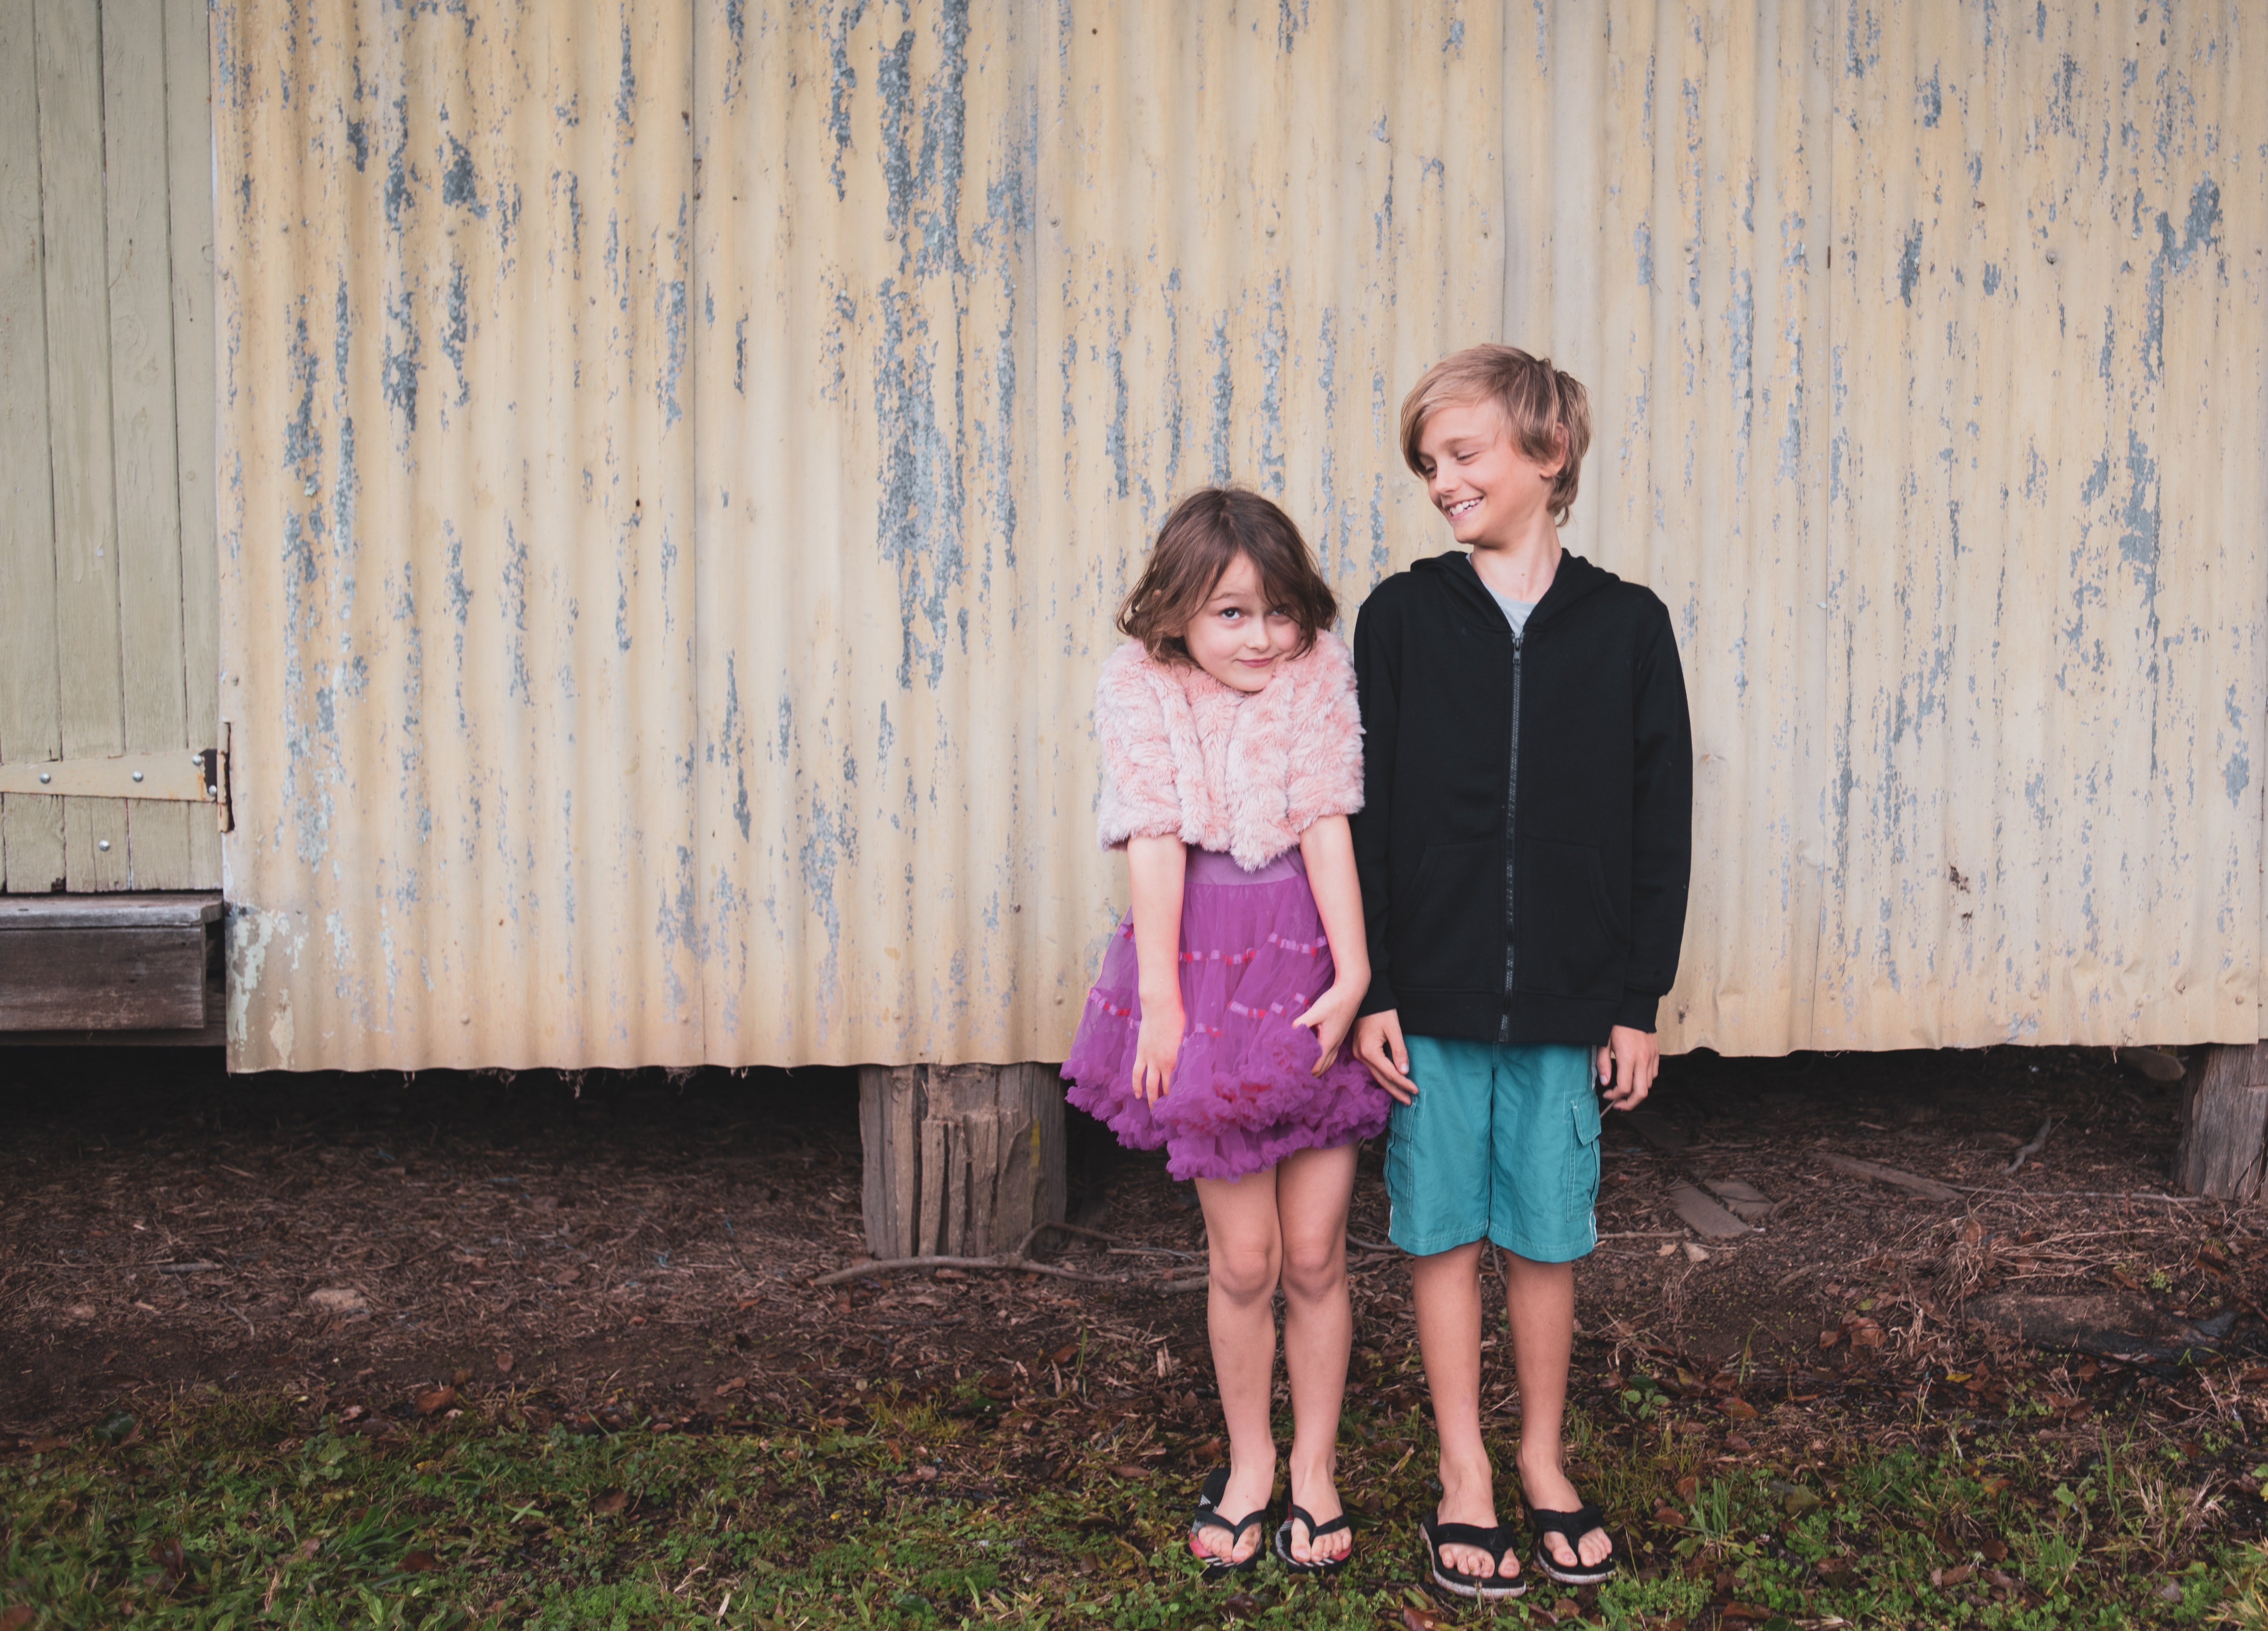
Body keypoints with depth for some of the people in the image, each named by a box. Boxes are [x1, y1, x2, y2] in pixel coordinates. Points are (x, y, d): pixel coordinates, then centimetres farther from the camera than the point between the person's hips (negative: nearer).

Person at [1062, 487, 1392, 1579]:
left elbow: (1326, 824, -8)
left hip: (1316, 966, 1)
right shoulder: (1141, 692, -3)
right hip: (1209, 969, 0)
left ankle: (1313, 1469, 26)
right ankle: (1248, 1467, 27)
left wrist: (1354, 974, -15)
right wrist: (1159, 999, -11)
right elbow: (1155, 844, -9)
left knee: (1315, 1254, 7)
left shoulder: (1319, 677, -1)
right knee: (1243, 1260, 5)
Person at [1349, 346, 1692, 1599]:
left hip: (1567, 998, 0)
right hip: (1432, 993, 0)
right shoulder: (1402, 616, 0)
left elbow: (1660, 824, 3)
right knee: (1444, 1232, 8)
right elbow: (1366, 814, -1)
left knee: (1547, 1238, 10)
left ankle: (1542, 1461, 29)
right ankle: (1464, 1479, 23)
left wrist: (1639, 1000, 1)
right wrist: (1372, 992, -5)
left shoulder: (1625, 625, 0)